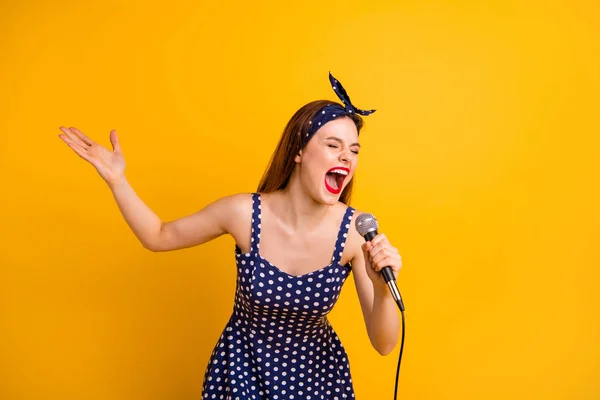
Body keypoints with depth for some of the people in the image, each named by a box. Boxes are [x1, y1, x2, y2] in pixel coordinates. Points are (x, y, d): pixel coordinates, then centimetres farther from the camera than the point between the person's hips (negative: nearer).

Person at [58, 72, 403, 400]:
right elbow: (159, 237, -3)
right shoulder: (244, 213, -20)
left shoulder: (356, 231, -21)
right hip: (242, 367, 0)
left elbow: (384, 345, -18)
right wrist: (116, 179, -12)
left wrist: (383, 289, -36)